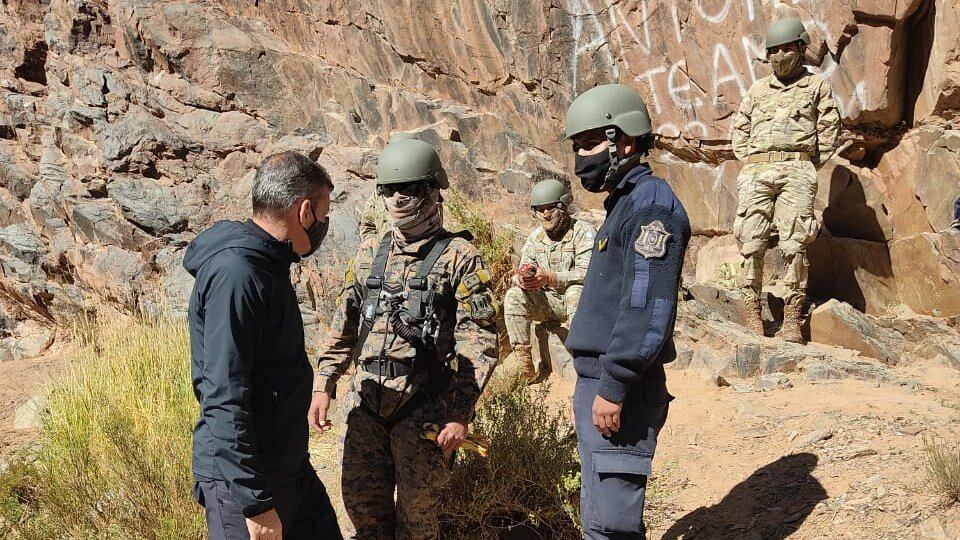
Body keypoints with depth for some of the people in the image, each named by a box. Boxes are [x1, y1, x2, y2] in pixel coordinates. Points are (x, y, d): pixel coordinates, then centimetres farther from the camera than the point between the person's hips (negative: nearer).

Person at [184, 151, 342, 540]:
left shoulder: (267, 265, 10)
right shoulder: (236, 274, -22)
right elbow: (224, 401, -25)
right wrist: (256, 503, -24)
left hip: (289, 466, 9)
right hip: (243, 479, -9)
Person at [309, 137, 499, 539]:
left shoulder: (459, 256, -5)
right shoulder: (369, 254, 11)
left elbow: (479, 343, -9)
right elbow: (344, 326, 16)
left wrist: (460, 414, -14)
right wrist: (323, 386, 8)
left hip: (423, 408, -5)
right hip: (366, 403, 5)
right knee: (362, 505, 11)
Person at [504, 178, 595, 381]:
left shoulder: (584, 232, -14)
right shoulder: (535, 237, 5)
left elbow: (588, 273, -26)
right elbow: (523, 270, 1)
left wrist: (550, 278, -40)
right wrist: (523, 279, -27)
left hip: (579, 301, -5)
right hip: (547, 302, 5)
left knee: (576, 292, -38)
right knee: (513, 295, -19)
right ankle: (525, 364, -19)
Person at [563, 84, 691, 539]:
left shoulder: (651, 204, -12)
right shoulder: (622, 204, 19)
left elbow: (647, 306, -22)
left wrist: (612, 387, -23)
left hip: (620, 391, -10)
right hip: (598, 381, 10)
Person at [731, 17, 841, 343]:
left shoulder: (817, 86, 15)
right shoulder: (758, 89, 23)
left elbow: (830, 130, 12)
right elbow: (739, 127, 25)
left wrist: (809, 166, 5)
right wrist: (747, 160, 11)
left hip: (797, 171, -2)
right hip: (755, 172, 3)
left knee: (794, 243, -10)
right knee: (751, 242, -7)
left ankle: (792, 319, -9)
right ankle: (751, 313, -4)